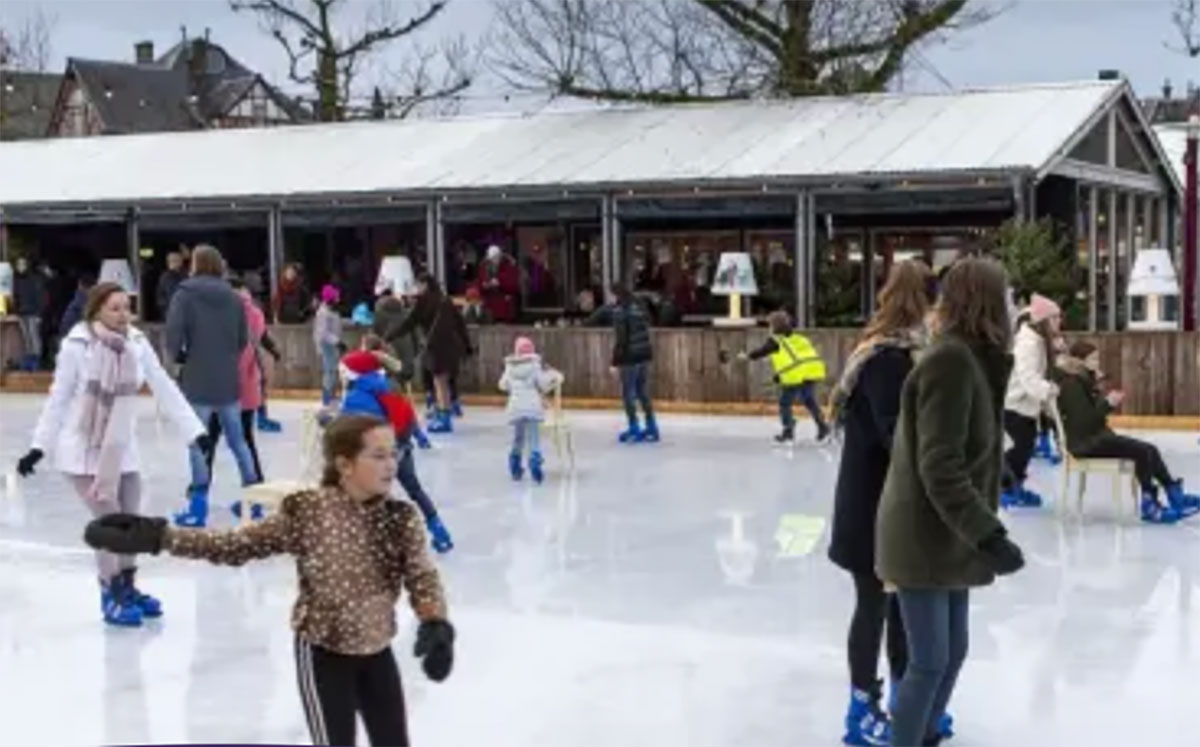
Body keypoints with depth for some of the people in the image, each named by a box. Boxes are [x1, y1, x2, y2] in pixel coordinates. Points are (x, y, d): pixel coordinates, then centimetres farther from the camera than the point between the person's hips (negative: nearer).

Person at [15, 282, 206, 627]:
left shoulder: (137, 343, -6)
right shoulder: (77, 346, -17)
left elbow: (166, 390, -3)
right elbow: (58, 399, -9)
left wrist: (196, 432, -5)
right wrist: (38, 446, -9)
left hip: (122, 451, 5)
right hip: (82, 450, -5)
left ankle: (127, 588, 32)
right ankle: (112, 595, 8)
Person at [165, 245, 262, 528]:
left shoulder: (185, 294, -9)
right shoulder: (234, 297, 5)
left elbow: (173, 336, -14)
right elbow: (243, 340, 7)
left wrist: (180, 357, 4)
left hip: (197, 381, -4)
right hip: (229, 380, 5)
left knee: (196, 441, 3)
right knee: (237, 439, 15)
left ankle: (199, 504, 2)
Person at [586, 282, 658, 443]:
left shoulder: (619, 311, -13)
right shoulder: (640, 307, 8)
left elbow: (620, 339, -17)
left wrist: (615, 361, -13)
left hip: (629, 357, -7)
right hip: (644, 354, 7)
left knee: (628, 393, 3)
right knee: (643, 391, 15)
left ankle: (634, 429, 5)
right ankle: (651, 427, 18)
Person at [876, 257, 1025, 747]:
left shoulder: (971, 358, 8)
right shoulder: (951, 360, -21)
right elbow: (940, 469, -27)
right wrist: (988, 535, -31)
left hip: (948, 536, 10)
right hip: (923, 537, -10)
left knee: (953, 654, 17)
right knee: (929, 663, -2)